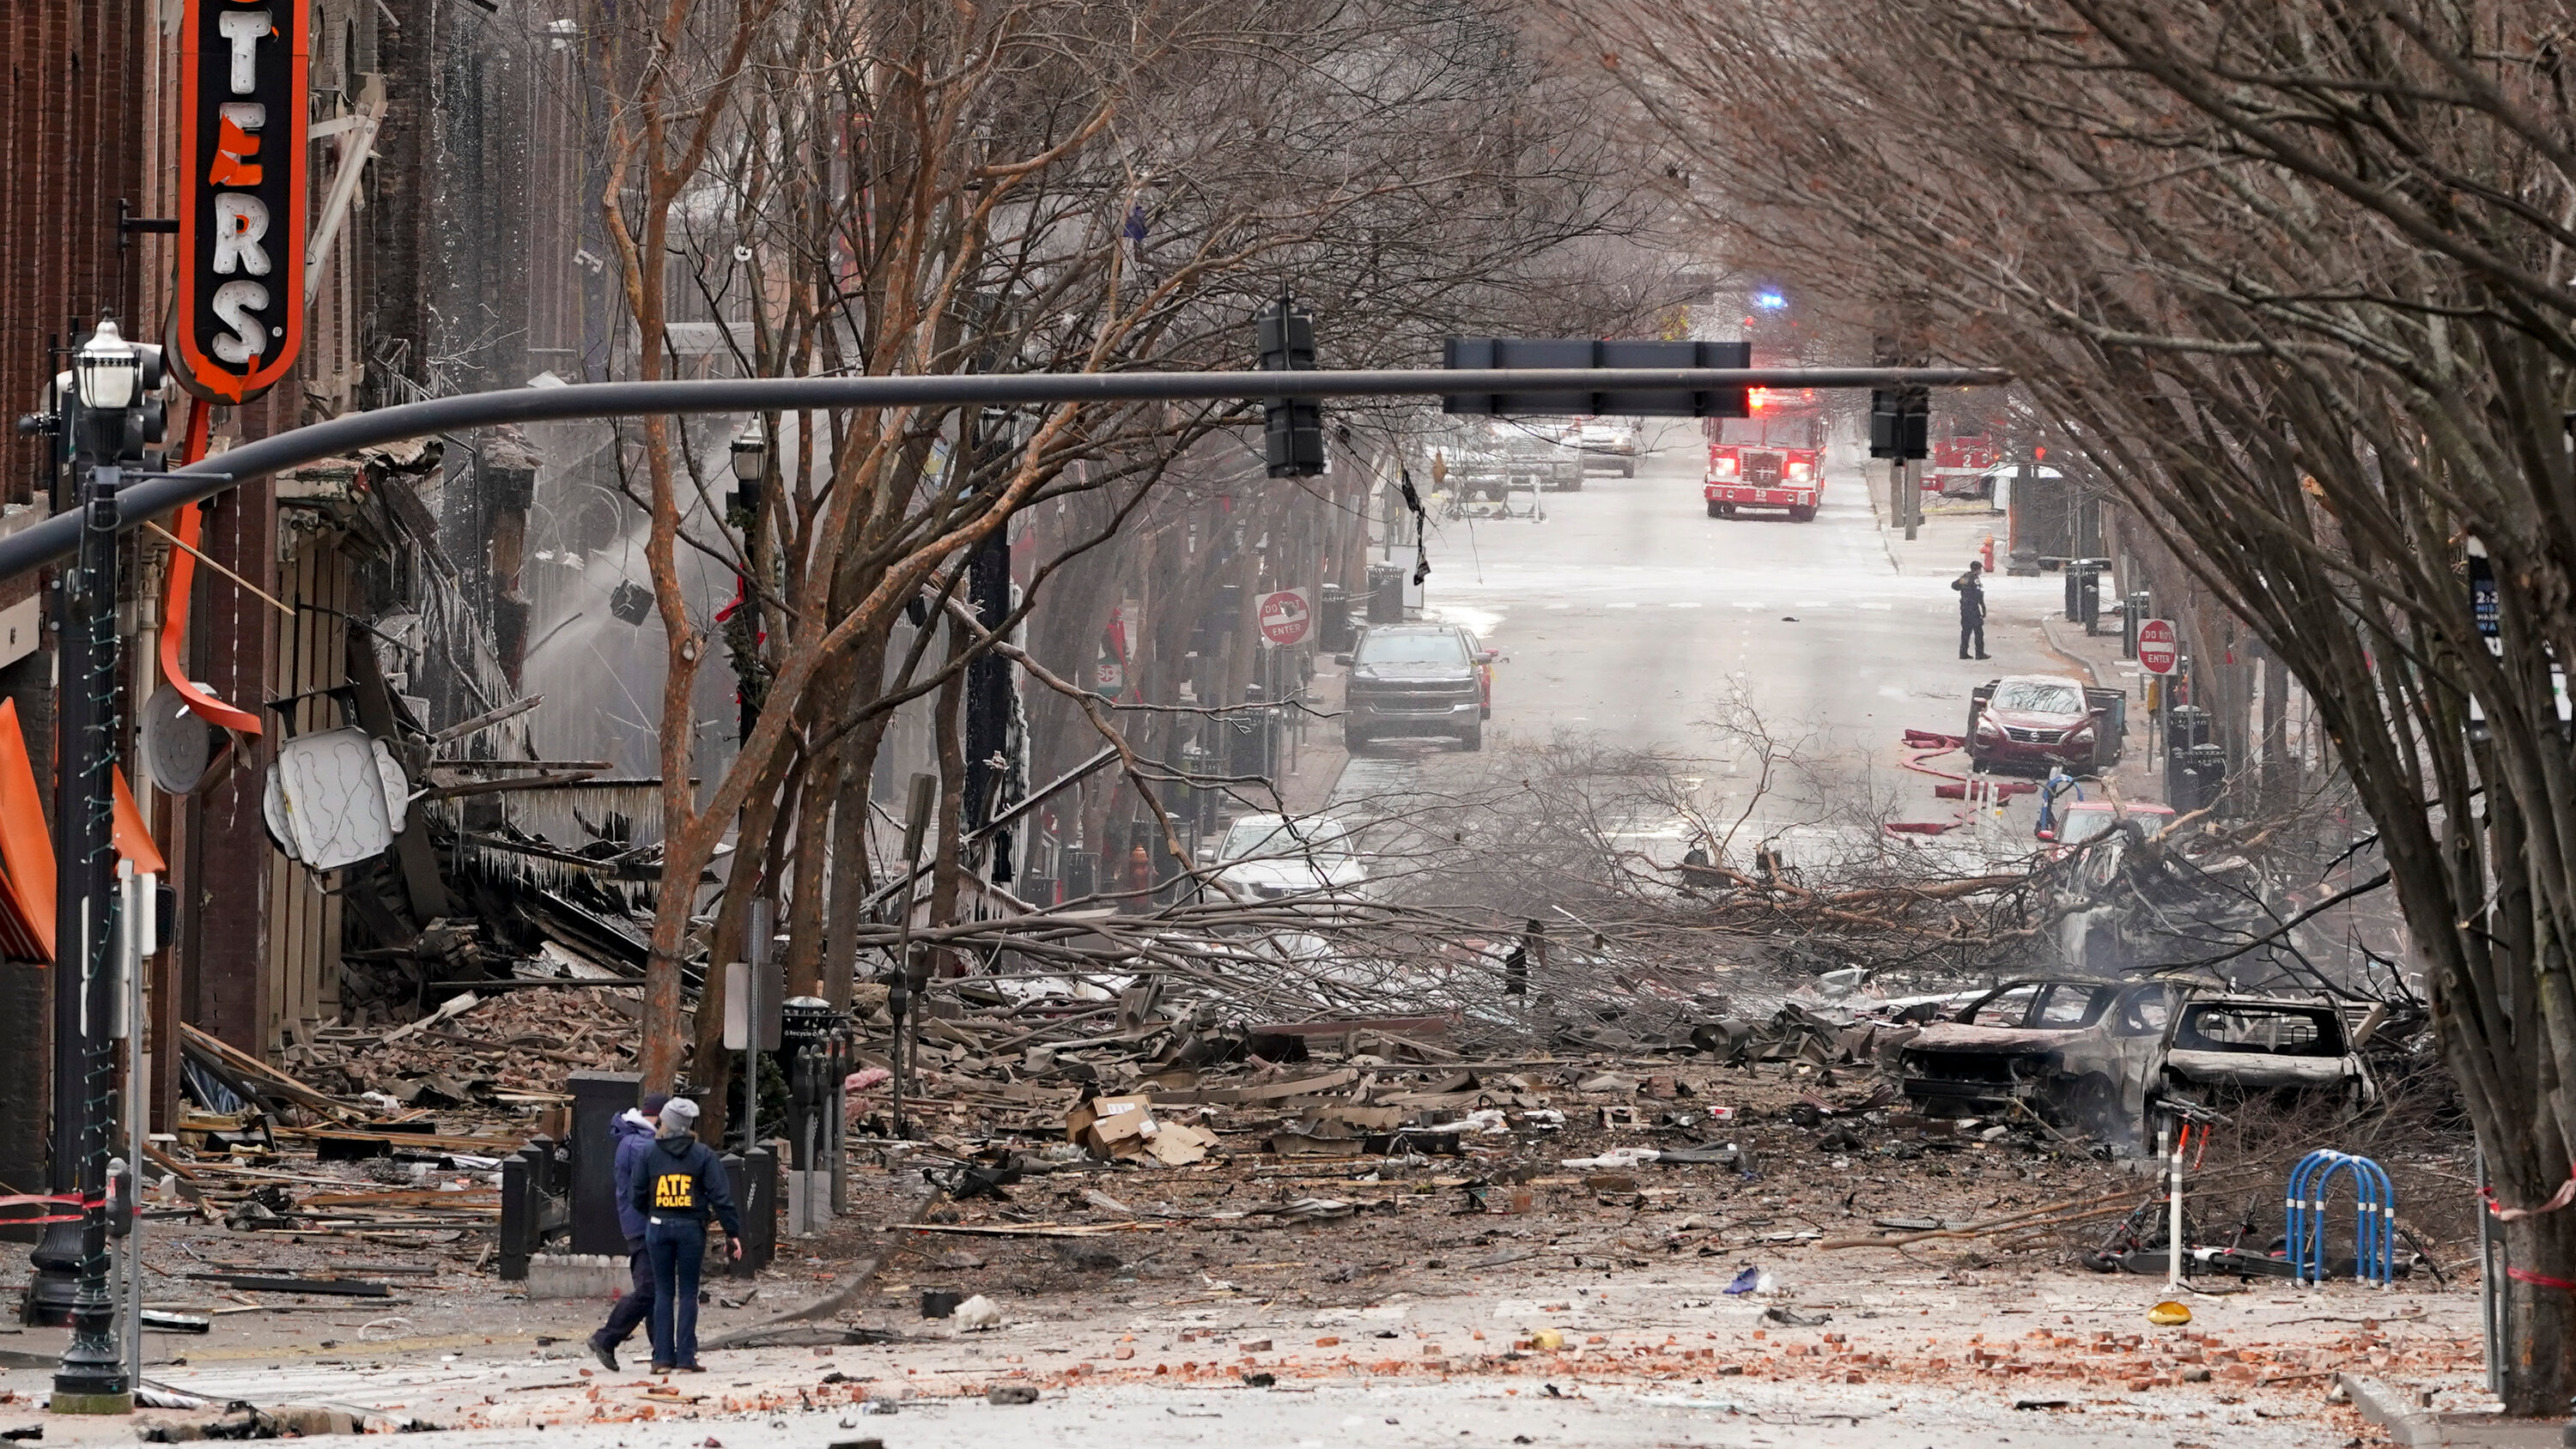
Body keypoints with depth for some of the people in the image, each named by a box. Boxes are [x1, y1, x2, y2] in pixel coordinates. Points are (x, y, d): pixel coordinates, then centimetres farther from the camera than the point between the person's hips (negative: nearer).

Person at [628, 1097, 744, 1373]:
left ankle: (662, 1357, 4)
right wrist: (733, 1233, -2)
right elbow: (720, 1197, -6)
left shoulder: (651, 1153, 2)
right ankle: (685, 1357, 1)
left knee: (663, 1292, 8)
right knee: (688, 1293, 4)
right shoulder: (703, 1155, -2)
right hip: (691, 1226, -1)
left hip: (658, 1226, 1)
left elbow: (638, 1197, 6)